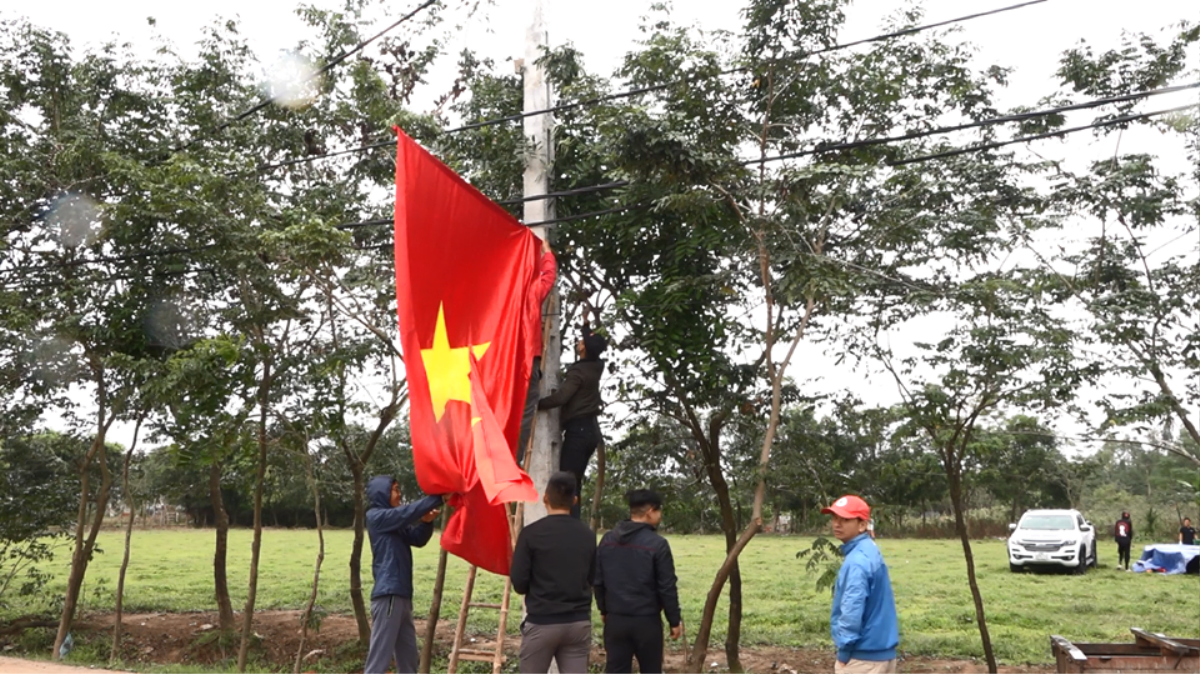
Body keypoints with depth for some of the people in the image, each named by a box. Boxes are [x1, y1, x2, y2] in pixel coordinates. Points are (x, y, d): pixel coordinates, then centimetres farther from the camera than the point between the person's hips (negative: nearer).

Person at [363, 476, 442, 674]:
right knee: (379, 657, -8)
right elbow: (408, 512, -17)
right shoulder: (376, 516, -6)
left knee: (408, 655, 14)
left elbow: (417, 539, 13)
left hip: (402, 595, 9)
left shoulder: (396, 523, 19)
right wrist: (438, 497, -18)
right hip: (388, 595, -9)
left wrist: (426, 522, -6)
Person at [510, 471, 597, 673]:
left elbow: (519, 582, -9)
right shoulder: (587, 535, 4)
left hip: (541, 623, -3)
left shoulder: (532, 533, -9)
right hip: (579, 623, 3)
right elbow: (592, 579, 12)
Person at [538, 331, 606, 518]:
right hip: (590, 428, 9)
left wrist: (536, 404, -18)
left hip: (578, 429, -9)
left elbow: (561, 397, -26)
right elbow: (594, 345, 30)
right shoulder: (596, 367, 8)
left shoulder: (578, 372, -16)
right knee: (575, 480, 13)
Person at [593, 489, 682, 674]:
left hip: (615, 619, 4)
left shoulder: (607, 540, 3)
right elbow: (667, 588, -11)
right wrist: (675, 620, 0)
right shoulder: (657, 544, -13)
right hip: (647, 620, -4)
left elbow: (598, 580, 8)